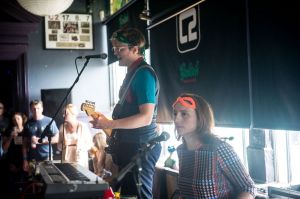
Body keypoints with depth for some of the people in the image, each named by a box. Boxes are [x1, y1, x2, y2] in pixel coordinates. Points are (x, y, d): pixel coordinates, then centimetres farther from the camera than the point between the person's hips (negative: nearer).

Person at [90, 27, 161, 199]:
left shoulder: (143, 73, -16)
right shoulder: (133, 72, 14)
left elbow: (146, 117, -24)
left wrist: (110, 124, -25)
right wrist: (104, 119, 11)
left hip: (140, 146, -10)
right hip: (130, 145, 10)